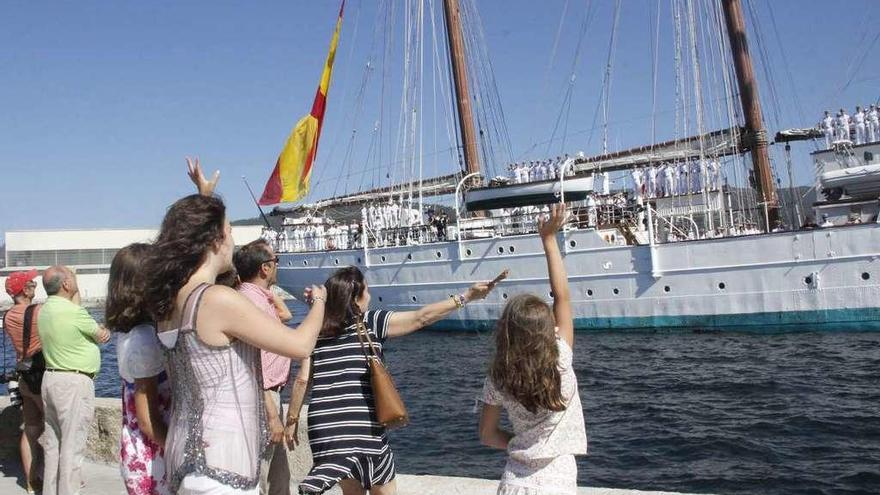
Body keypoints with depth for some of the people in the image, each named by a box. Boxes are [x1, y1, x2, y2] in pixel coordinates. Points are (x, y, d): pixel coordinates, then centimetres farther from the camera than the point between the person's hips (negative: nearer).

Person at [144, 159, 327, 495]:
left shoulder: (168, 298, 4)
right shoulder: (219, 300, -20)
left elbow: (190, 240, 27)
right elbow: (300, 346, -15)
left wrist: (204, 197, 36)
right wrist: (319, 301, 2)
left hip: (187, 457, 9)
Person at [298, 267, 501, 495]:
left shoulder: (317, 331, 7)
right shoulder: (371, 322, -3)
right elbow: (422, 317, -2)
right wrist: (466, 296, 2)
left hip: (324, 429, 4)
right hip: (362, 427, -4)